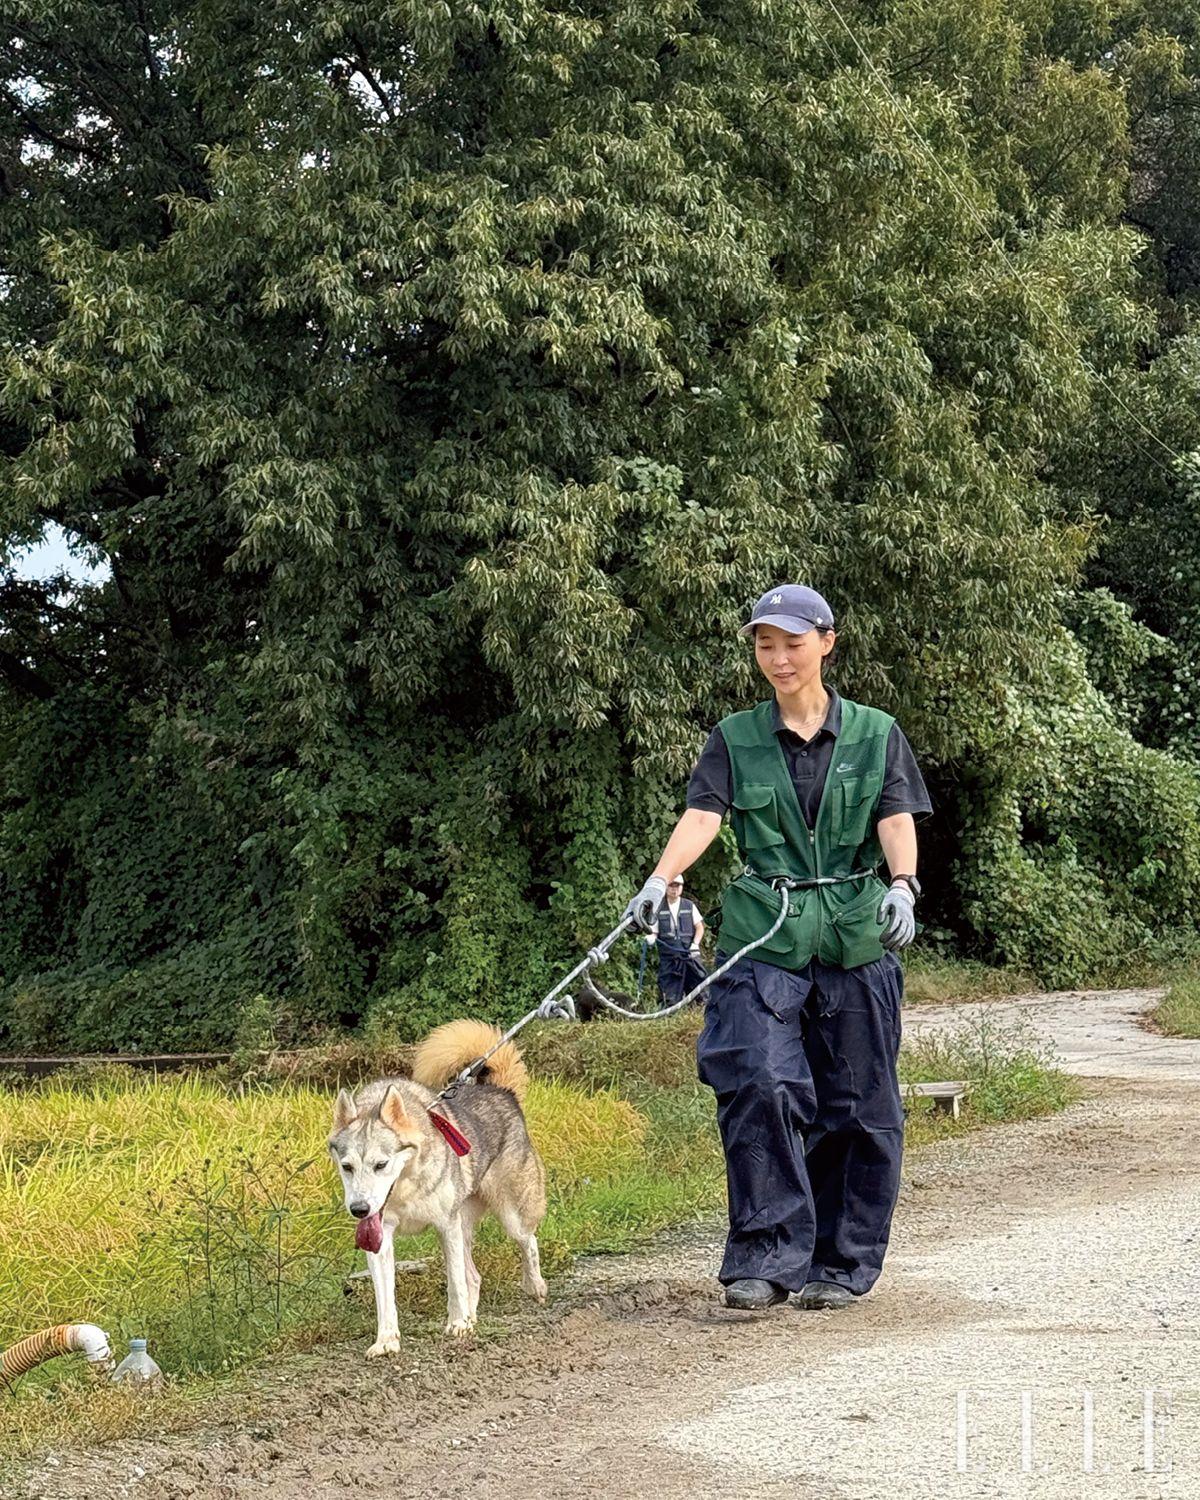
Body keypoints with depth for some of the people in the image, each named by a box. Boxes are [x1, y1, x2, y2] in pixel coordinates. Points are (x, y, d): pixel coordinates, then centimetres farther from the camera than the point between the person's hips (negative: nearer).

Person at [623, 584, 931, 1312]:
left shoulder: (876, 734, 9)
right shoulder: (735, 740, 9)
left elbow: (897, 820, -3)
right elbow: (702, 815, -6)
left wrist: (901, 885, -24)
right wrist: (659, 879, -25)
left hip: (856, 939, 0)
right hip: (762, 942, 0)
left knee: (856, 1107, 3)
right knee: (759, 1086, -16)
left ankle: (843, 1265, 15)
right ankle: (767, 1258, -10)